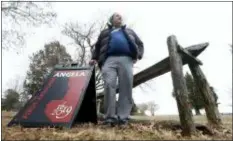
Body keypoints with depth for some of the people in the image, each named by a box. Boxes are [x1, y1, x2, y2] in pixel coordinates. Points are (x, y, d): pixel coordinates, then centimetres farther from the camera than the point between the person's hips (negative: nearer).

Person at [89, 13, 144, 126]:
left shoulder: (129, 32, 33)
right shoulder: (105, 32, 31)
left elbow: (140, 44, 28)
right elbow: (97, 46, 28)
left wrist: (138, 56, 9)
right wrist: (94, 58, 11)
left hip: (126, 59, 1)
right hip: (109, 59, -1)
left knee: (126, 88, -10)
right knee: (109, 85, -19)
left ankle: (123, 117, -8)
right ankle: (109, 117, -16)